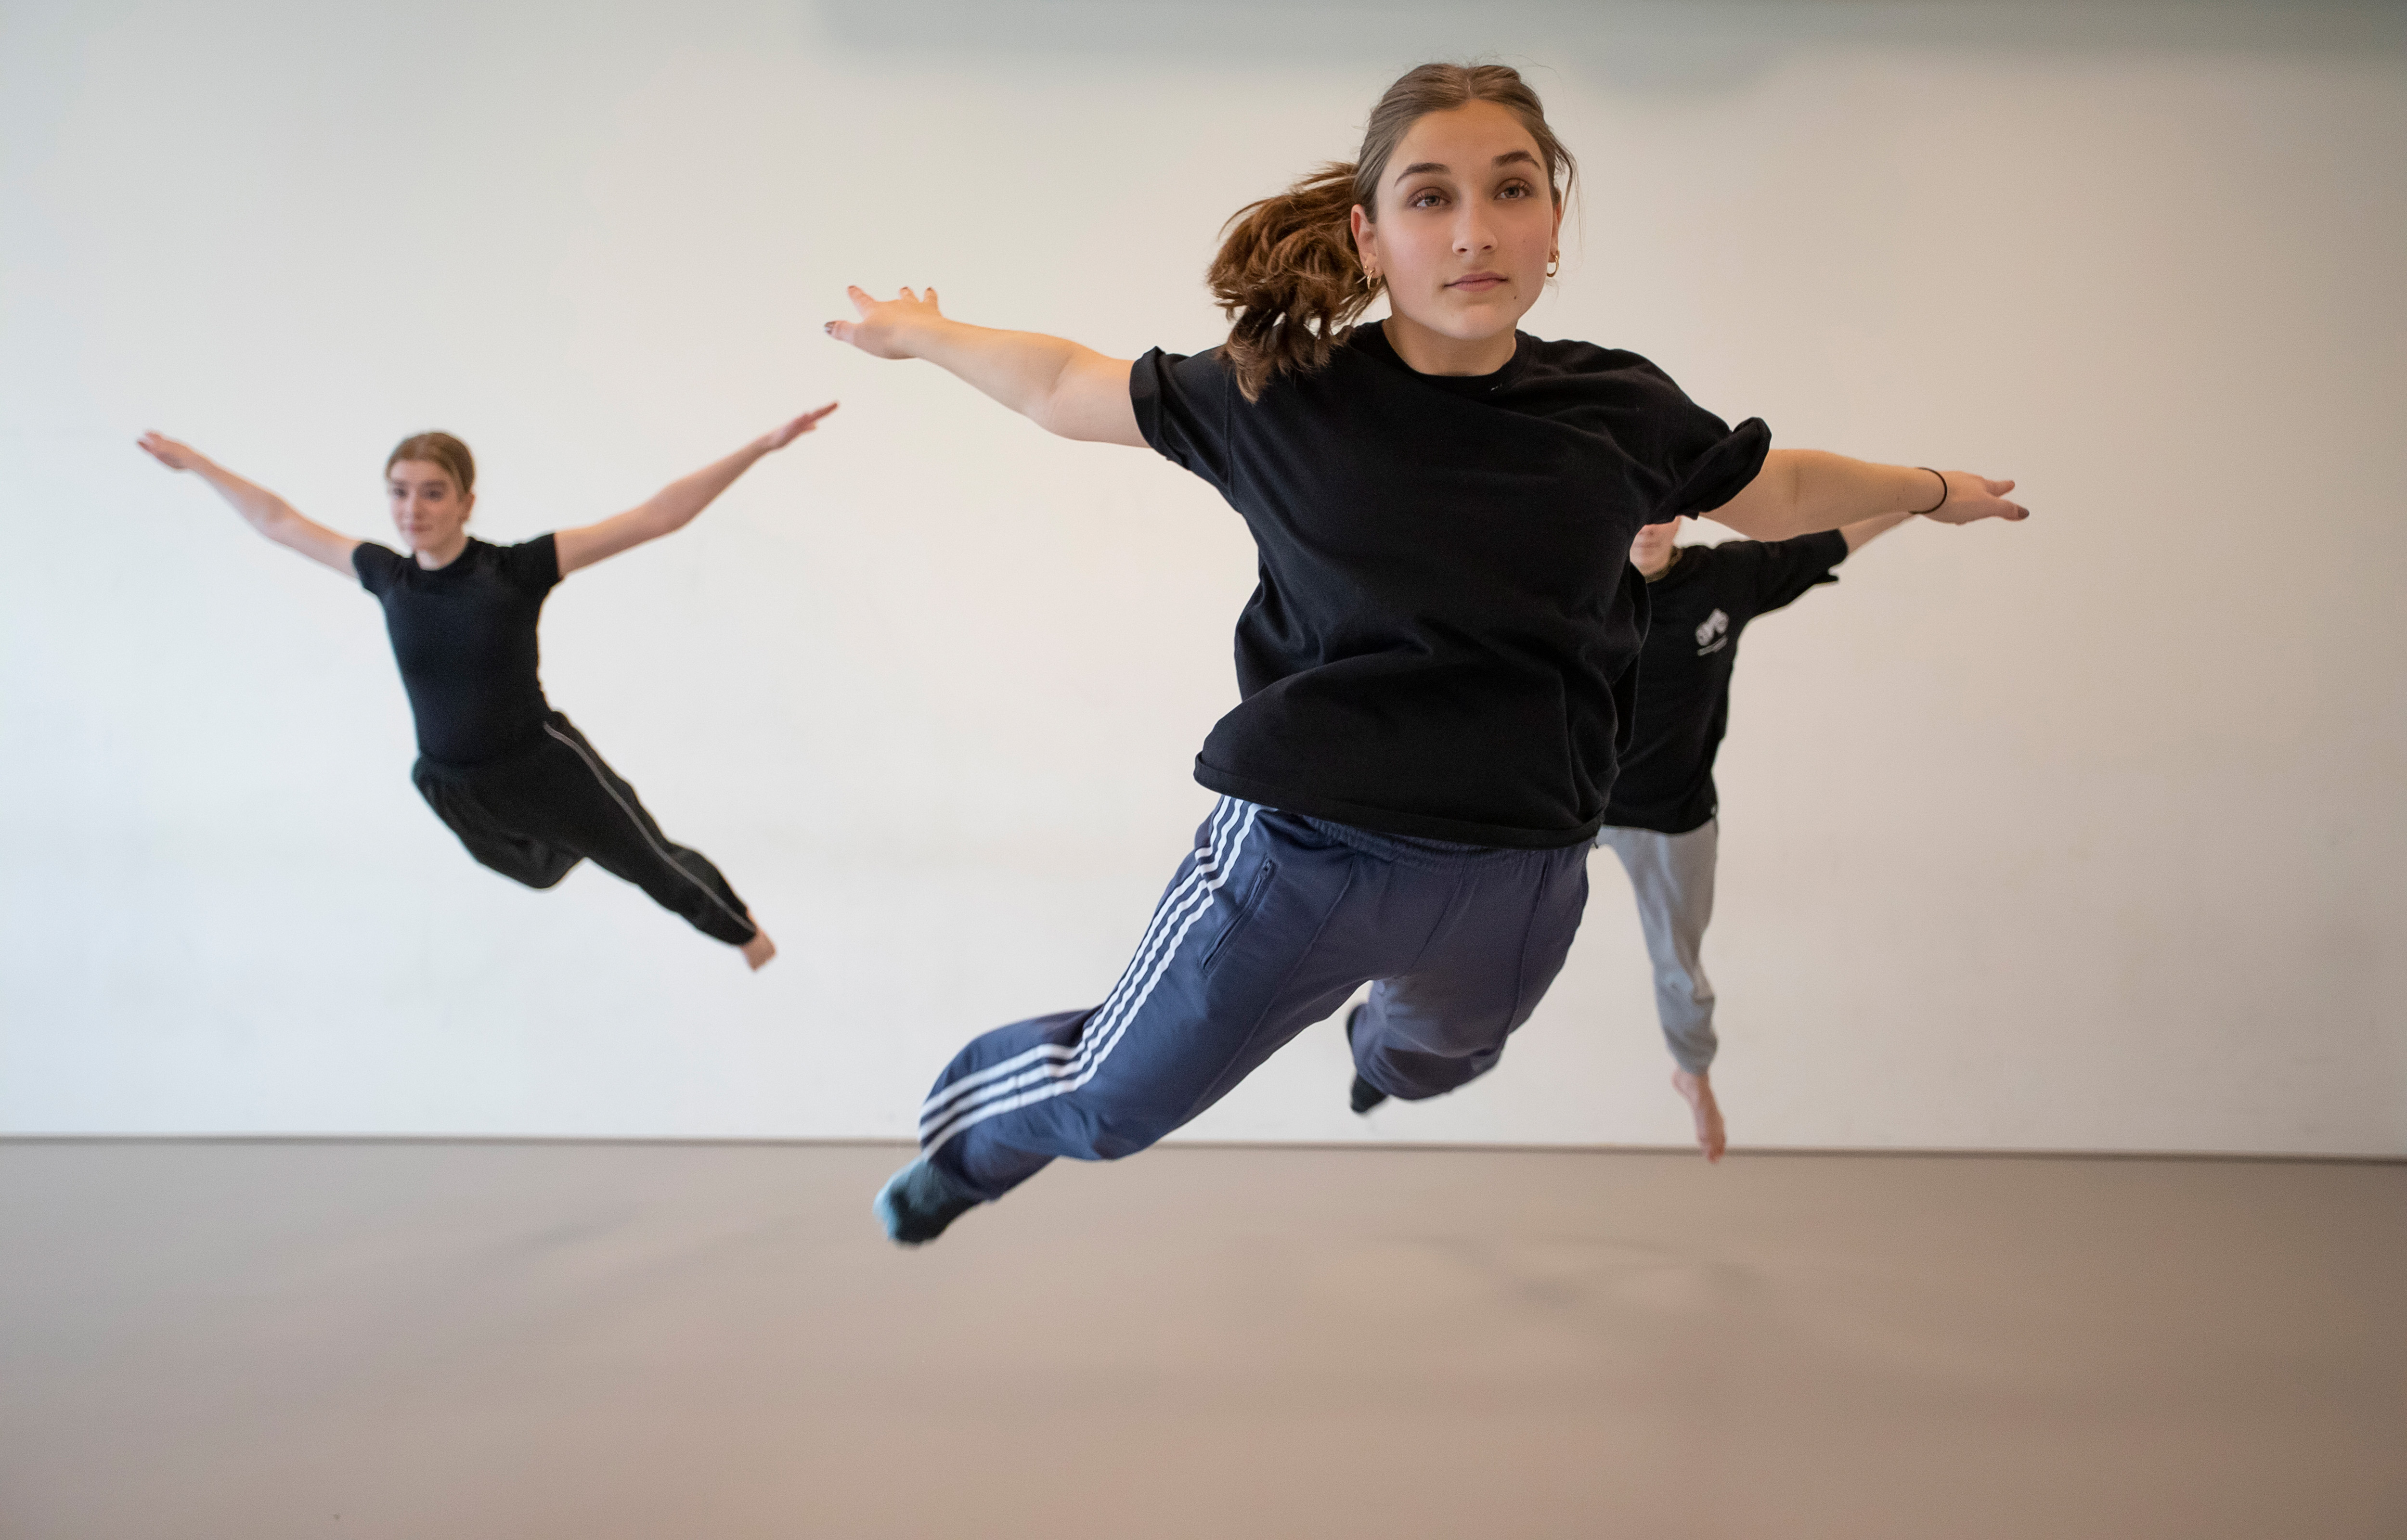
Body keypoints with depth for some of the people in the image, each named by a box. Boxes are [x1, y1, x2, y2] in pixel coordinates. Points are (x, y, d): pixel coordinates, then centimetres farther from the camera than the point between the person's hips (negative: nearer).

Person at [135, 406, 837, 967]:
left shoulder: (517, 567, -22)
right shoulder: (388, 576, -11)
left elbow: (657, 516, -27)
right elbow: (278, 521, 6)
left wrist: (762, 446, -33)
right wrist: (194, 462, 15)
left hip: (545, 766, -5)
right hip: (453, 790, 5)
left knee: (655, 865, 14)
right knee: (539, 870, 34)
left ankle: (741, 927, 45)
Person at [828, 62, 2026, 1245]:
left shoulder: (1618, 413, -6)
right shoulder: (1284, 397, -12)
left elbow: (1781, 493, 13)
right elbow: (1067, 390, 3)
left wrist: (1932, 491, 25)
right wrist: (920, 334, 12)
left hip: (1518, 882, 4)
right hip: (1303, 854, -3)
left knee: (1432, 1061, 36)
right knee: (1108, 1106, 13)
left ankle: (1381, 1047, 76)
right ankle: (974, 1134, 49)